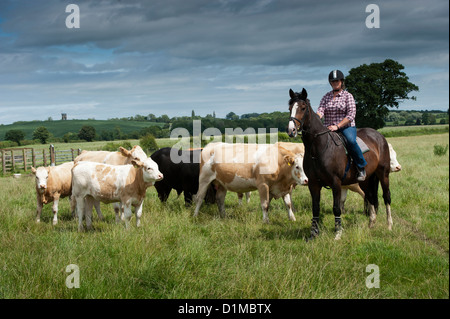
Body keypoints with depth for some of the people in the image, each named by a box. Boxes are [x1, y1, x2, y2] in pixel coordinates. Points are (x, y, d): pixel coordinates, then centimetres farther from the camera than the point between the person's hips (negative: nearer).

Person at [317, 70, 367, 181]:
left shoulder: (348, 96, 2)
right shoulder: (326, 96, 15)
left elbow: (351, 115, -9)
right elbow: (321, 110, 1)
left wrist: (337, 126, -20)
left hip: (346, 127, -4)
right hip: (328, 128, 4)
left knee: (350, 141, -35)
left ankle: (361, 168, -20)